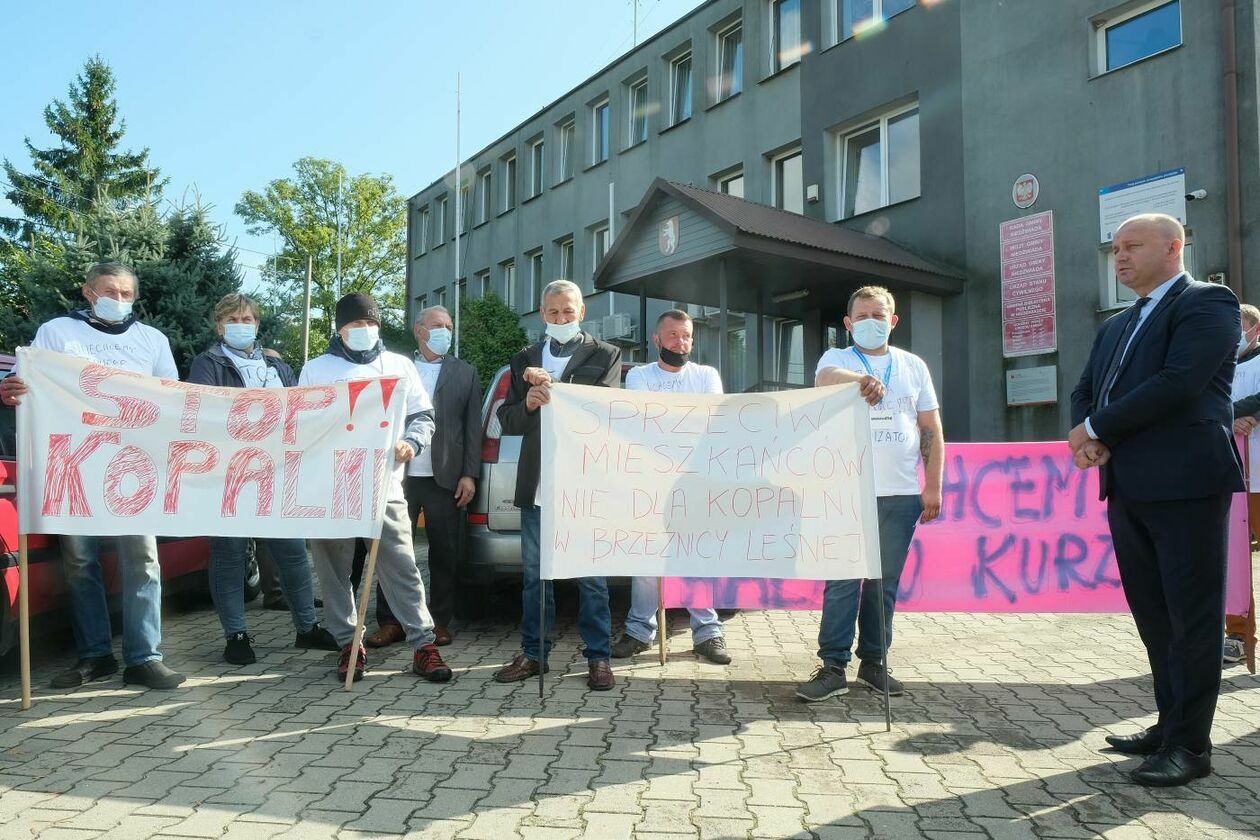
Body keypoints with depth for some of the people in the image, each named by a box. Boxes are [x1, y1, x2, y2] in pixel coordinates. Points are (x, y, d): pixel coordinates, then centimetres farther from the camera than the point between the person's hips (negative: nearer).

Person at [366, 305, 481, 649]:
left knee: (444, 553, 6)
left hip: (445, 478, 0)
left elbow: (473, 428, 6)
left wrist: (469, 475, -2)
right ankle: (390, 622, 14)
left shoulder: (465, 373, 10)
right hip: (400, 475, 0)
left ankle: (440, 621, 18)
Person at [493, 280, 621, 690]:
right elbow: (507, 421, 10)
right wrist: (527, 404, -11)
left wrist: (550, 387, -14)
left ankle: (598, 657, 10)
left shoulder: (604, 356, 5)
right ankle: (534, 653, 20)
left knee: (591, 575, 1)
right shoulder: (524, 360, 15)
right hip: (537, 482, 4)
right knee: (534, 573, 10)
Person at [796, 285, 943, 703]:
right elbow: (825, 379, -19)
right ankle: (833, 667, 3)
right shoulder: (836, 358, 7)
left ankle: (873, 662, 19)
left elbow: (931, 431, 14)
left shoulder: (914, 366, 14)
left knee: (885, 582, 8)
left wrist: (933, 487, 7)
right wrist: (863, 379, -40)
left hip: (902, 495, 3)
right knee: (843, 580, -3)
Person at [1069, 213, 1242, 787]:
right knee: (1153, 615, 14)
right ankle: (1170, 724, 25)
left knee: (1191, 616, 0)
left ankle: (1190, 745, 8)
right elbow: (1085, 391, 17)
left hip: (1184, 483, -8)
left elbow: (1179, 383, -19)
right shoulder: (1115, 326, 20)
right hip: (1127, 488, 8)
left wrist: (1095, 429, -12)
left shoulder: (1207, 303, -6)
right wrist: (1086, 438, -5)